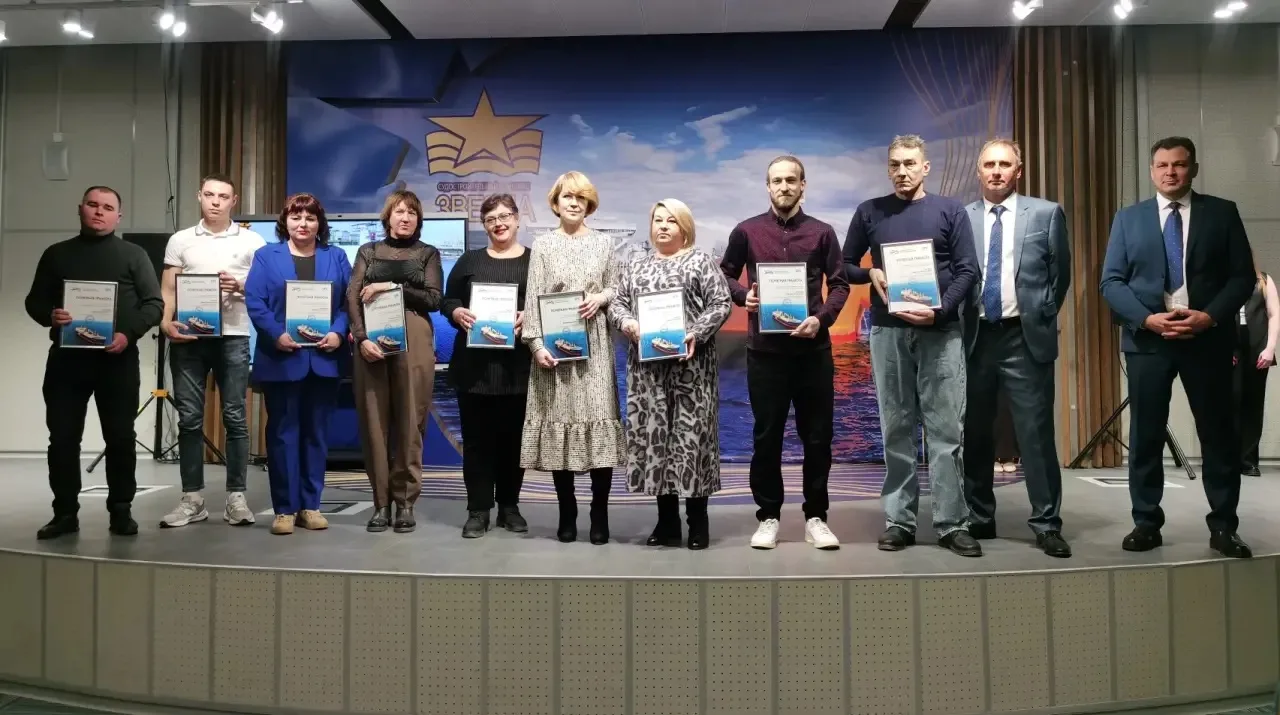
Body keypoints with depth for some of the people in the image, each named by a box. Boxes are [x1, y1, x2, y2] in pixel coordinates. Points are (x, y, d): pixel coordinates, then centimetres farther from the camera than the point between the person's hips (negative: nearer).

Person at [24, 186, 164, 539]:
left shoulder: (133, 255, 7)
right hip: (66, 357, 2)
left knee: (120, 437, 1)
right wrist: (50, 316, -10)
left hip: (118, 358, -2)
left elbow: (155, 303, 1)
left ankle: (121, 510, 10)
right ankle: (65, 512, 12)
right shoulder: (56, 254, 13)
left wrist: (129, 334, -14)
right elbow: (34, 301, 13)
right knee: (62, 437, 3)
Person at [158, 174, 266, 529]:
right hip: (187, 338, 2)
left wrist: (241, 287, -12)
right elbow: (168, 290, 9)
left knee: (234, 417, -1)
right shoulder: (180, 240, 13)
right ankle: (192, 499, 10)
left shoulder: (252, 241, 8)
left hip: (232, 337, -1)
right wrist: (166, 323, -8)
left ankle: (236, 497, 5)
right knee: (190, 418, 3)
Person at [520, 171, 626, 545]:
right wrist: (536, 343, -10)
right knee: (559, 420, 0)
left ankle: (600, 514, 4)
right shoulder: (543, 244, 6)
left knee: (599, 419, -5)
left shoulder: (604, 242, 11)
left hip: (594, 345, 1)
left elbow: (616, 289, 14)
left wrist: (601, 298, -8)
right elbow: (533, 298, 0)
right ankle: (567, 514, 10)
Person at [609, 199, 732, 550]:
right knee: (652, 433, 3)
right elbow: (617, 303, 13)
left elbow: (721, 304, -3)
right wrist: (628, 323, -9)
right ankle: (667, 519, 12)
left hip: (690, 362, -4)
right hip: (647, 365, 4)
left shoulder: (701, 262, 5)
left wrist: (695, 334, -17)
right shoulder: (637, 267, 18)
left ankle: (698, 520, 5)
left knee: (692, 433, -5)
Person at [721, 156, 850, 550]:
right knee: (766, 436, 6)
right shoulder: (746, 231, 3)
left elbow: (840, 284, 4)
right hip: (765, 349, 0)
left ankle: (815, 517, 18)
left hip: (813, 348, 1)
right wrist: (743, 296, -9)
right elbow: (725, 275, 12)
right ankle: (768, 516, 17)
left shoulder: (822, 232, 4)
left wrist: (821, 318, -13)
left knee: (817, 435, 6)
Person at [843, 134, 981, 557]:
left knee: (946, 430, -2)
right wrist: (871, 274, -9)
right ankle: (898, 521, 11)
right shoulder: (870, 212, 9)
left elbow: (968, 269, 1)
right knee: (896, 430, 5)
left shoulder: (950, 210, 7)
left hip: (941, 330, -1)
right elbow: (845, 266, 12)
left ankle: (953, 524, 3)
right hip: (888, 331, 1)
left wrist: (941, 309, -14)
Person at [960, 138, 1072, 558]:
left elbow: (1060, 274, 9)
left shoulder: (1046, 214, 4)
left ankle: (1047, 524, 7)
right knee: (975, 433, 9)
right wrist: (956, 322, 1)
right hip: (976, 336, 2)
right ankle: (979, 519, 21)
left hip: (1025, 337, -2)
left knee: (1036, 433, -2)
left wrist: (1042, 319, 6)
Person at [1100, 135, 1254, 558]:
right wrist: (1147, 319, -13)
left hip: (1208, 338, 0)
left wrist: (1211, 316, -14)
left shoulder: (1222, 213, 7)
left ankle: (1223, 527, 15)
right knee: (1145, 435, 4)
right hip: (1147, 339, 0)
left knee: (1219, 434, 5)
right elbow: (1111, 282, 1)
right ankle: (1146, 523, 13)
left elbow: (1243, 276, 2)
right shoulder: (1128, 218, 8)